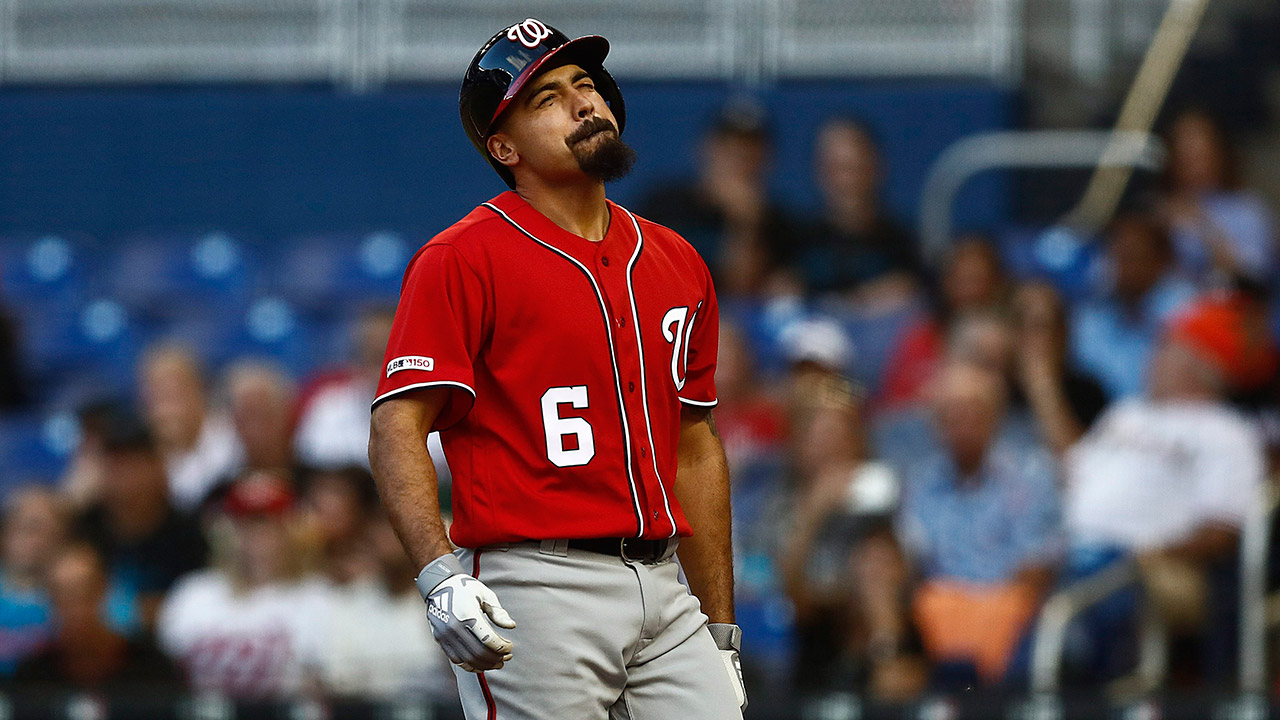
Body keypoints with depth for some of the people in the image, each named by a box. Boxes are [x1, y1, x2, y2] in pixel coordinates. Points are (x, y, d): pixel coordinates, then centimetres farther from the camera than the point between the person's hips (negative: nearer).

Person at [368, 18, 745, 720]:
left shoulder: (677, 264, 16)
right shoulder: (462, 260, -4)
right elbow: (397, 427, -11)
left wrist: (721, 633, 19)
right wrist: (439, 576, -25)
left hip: (662, 589, 6)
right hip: (534, 597, -6)